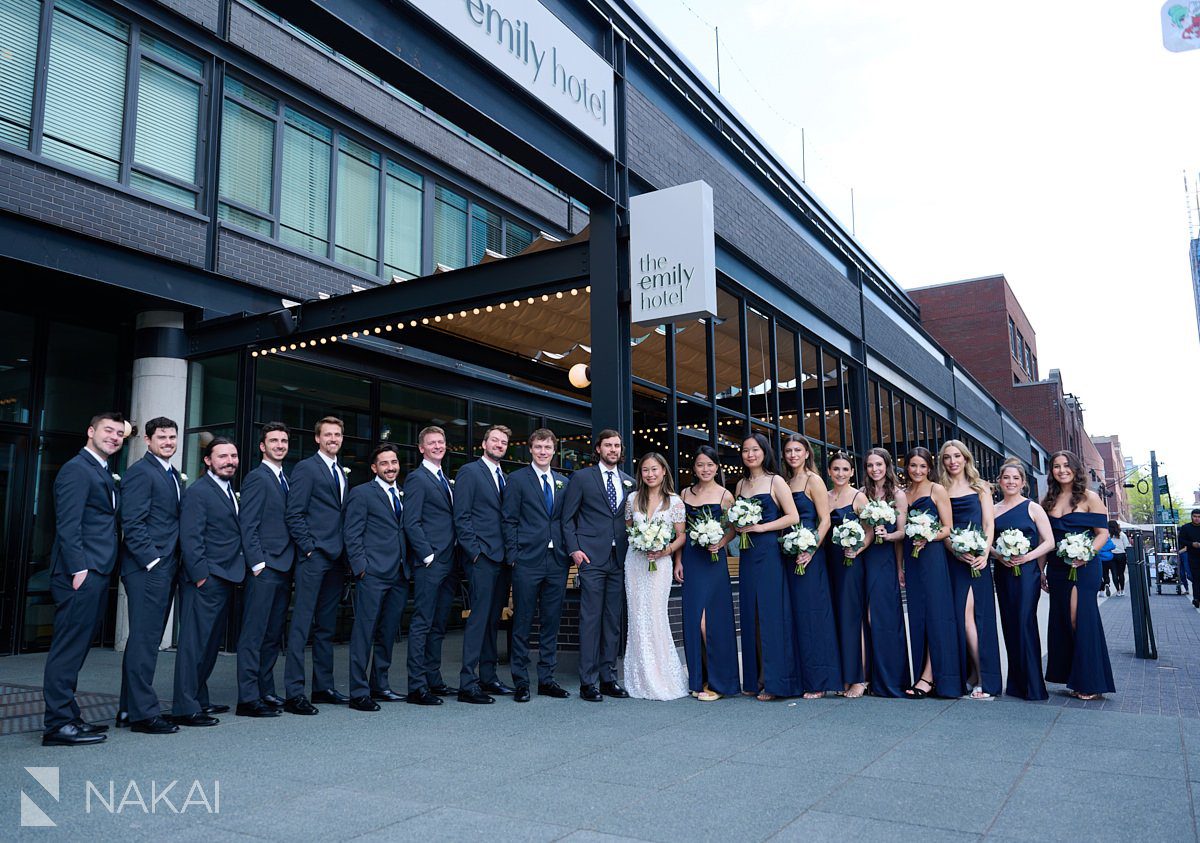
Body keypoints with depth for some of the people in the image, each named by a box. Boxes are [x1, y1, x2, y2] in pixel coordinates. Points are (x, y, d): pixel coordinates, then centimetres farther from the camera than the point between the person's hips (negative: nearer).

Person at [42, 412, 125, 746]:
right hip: (82, 573, -10)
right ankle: (58, 724, 0)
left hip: (97, 573, 10)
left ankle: (66, 717, 21)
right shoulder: (76, 469, -8)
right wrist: (79, 569, -20)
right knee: (69, 648, -5)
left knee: (75, 648, 14)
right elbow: (68, 525, -15)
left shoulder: (104, 473, 20)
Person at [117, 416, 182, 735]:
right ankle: (143, 712, 1)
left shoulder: (174, 474, 18)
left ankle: (130, 708, 22)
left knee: (146, 639, 14)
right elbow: (132, 523, -15)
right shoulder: (140, 472, -8)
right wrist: (152, 561, -17)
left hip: (165, 568, 9)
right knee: (145, 639, -5)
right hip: (147, 568, -9)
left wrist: (173, 563, 11)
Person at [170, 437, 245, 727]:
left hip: (225, 580, 9)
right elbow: (190, 537, -16)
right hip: (205, 581, -9)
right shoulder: (198, 491, -9)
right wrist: (200, 575, -18)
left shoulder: (230, 492, 17)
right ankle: (185, 708, 0)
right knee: (194, 643, -5)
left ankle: (199, 699, 26)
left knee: (211, 643, 15)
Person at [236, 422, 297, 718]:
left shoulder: (285, 479, 18)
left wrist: (290, 564, 11)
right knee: (253, 634, -4)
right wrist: (258, 563, -16)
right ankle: (248, 698, 0)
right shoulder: (257, 478, -6)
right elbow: (248, 525, -12)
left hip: (284, 568, 8)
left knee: (273, 635, 12)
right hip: (265, 568, -8)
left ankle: (265, 692, 19)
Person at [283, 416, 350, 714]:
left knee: (327, 626, 12)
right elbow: (294, 514, -9)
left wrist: (345, 551, 10)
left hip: (336, 558, 8)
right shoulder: (306, 468, -3)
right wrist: (309, 547, -14)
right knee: (302, 624, -6)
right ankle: (294, 693, -3)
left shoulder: (342, 473, 19)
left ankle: (324, 687, 20)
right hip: (313, 557, -8)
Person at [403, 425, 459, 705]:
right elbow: (411, 523, -13)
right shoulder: (417, 478, -6)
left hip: (446, 562, 9)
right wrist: (428, 555, -17)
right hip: (428, 564, -9)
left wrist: (454, 553, 11)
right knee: (422, 624, -6)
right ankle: (417, 687, -2)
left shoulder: (445, 480, 20)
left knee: (438, 625, 13)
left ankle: (433, 680, 21)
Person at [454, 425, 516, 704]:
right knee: (479, 617, -9)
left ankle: (488, 677, 20)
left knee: (493, 618, 12)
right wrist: (475, 552, -14)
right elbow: (461, 516, -9)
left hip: (501, 557, 7)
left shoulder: (504, 477, 19)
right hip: (481, 557, -7)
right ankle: (467, 684, -5)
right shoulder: (469, 472, -3)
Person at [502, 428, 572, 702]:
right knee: (522, 623, 1)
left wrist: (568, 555, 7)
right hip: (527, 562, -4)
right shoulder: (517, 479, 0)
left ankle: (546, 679, 19)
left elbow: (566, 521, 15)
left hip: (557, 562, 5)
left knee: (551, 623, 9)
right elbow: (509, 521, -3)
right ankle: (520, 682, 11)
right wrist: (513, 555, -9)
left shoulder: (563, 482, 14)